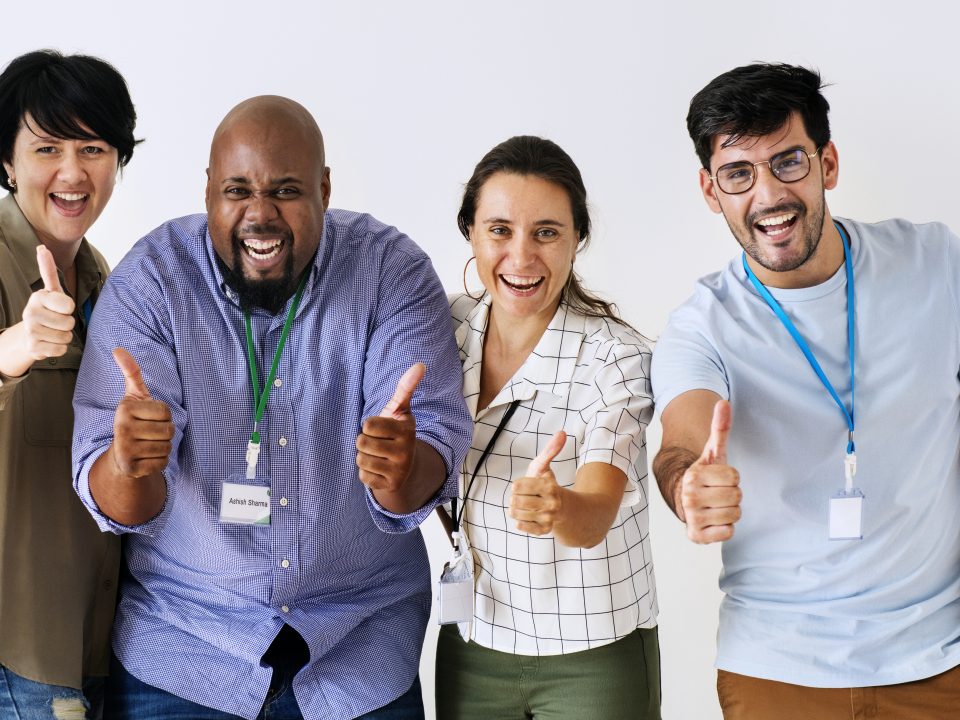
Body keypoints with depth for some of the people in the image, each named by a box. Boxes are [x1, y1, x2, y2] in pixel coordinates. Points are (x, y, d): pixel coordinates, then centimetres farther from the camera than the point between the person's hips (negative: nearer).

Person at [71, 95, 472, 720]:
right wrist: (129, 466, -41)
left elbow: (439, 435, -18)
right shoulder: (150, 281, -11)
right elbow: (118, 506, -17)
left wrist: (404, 468, -42)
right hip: (182, 635, 0)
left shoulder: (393, 271, -10)